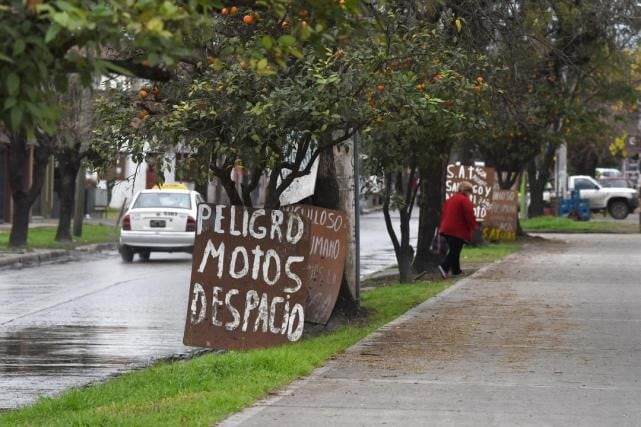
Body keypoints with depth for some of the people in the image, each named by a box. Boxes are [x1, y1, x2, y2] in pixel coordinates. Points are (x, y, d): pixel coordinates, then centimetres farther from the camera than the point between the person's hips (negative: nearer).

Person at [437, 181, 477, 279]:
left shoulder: (450, 200, 17)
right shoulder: (465, 201, -11)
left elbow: (443, 214, 21)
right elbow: (470, 216, -15)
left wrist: (441, 227, 25)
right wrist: (473, 227, 0)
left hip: (446, 229, 8)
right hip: (458, 230, -8)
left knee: (453, 250, 16)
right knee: (455, 251, -7)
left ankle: (456, 270, 21)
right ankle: (444, 267, -23)